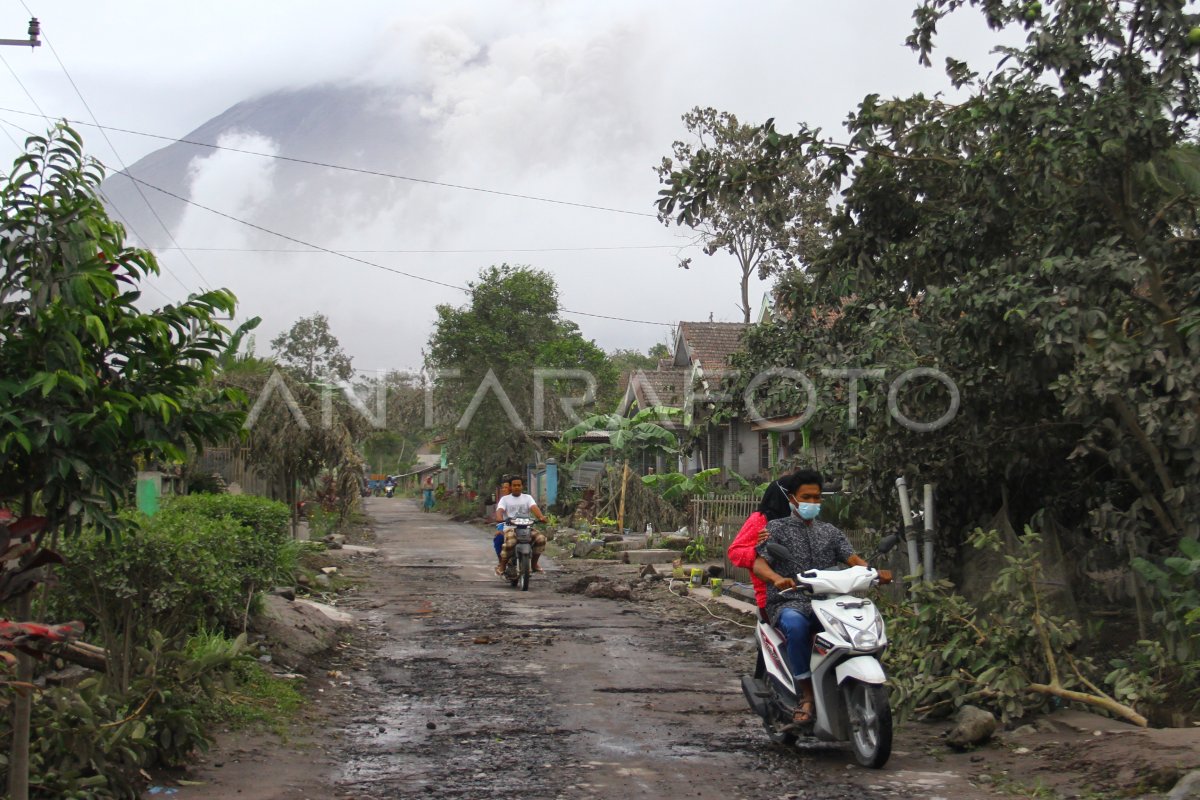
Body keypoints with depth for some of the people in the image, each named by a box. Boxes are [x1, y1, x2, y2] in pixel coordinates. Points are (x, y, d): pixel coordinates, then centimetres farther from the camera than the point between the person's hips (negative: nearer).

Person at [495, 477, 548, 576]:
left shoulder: (527, 498, 14)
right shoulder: (505, 499, 10)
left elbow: (534, 508, -5)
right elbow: (500, 510, -8)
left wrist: (541, 517, -27)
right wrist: (499, 518, -33)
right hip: (510, 528, -2)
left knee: (541, 539, -24)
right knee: (510, 543, -35)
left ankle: (534, 564, -4)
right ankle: (502, 565, -12)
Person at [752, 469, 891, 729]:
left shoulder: (830, 532, 22)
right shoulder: (776, 528, 10)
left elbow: (852, 558, 6)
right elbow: (758, 563, -4)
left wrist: (875, 571, -17)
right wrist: (777, 578, -28)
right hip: (788, 603, -3)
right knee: (796, 625, -39)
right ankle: (807, 695, -26)